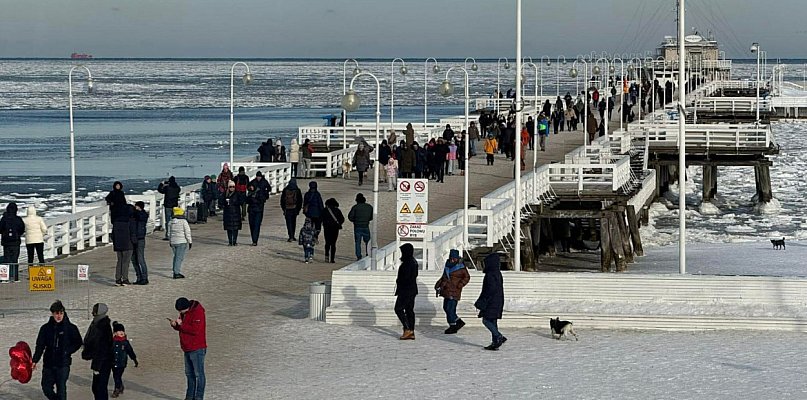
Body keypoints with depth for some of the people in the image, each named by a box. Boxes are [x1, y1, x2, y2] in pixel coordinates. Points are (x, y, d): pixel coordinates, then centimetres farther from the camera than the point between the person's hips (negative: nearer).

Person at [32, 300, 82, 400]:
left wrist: (67, 351, -8)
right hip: (48, 364, 3)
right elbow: (40, 345, 5)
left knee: (61, 389, -5)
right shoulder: (46, 328, 4)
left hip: (63, 364, -3)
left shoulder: (70, 328, -2)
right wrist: (35, 361, -3)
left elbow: (78, 343, 6)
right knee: (46, 388, 7)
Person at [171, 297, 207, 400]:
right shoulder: (184, 312, 9)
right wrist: (175, 325, -3)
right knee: (189, 373, 16)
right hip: (187, 349, 10)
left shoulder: (197, 312, -19)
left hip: (197, 349, -10)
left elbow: (195, 330, -27)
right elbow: (183, 328, 18)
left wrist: (181, 324, -20)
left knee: (198, 374, -5)